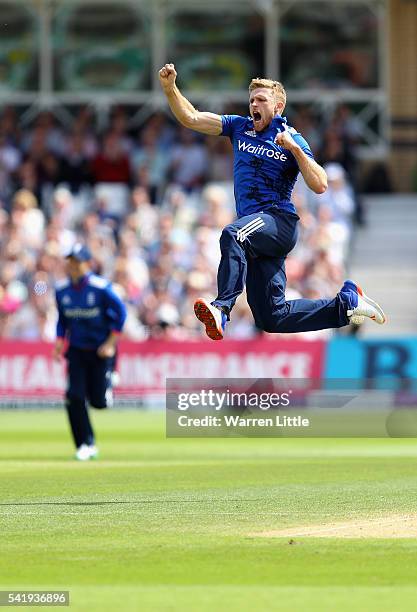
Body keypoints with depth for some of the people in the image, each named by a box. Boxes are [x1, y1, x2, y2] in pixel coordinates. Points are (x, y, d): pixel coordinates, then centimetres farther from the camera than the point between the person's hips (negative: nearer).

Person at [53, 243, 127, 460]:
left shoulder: (101, 287, -17)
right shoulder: (61, 290, -2)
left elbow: (120, 312, -10)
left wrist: (111, 343, -12)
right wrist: (59, 341, -2)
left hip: (101, 350, -4)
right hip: (76, 350, 4)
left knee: (98, 400, -5)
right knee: (74, 397, -11)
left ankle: (109, 381, 34)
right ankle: (86, 445, 0)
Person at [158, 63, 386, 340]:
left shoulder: (292, 139, 6)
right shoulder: (239, 127, 18)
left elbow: (320, 185, -4)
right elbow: (191, 118, 10)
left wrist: (294, 148, -10)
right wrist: (170, 87, -4)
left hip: (280, 221, -6)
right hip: (256, 229, 6)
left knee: (232, 235, -40)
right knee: (272, 319, 2)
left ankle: (221, 309, -55)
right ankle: (346, 302, 18)